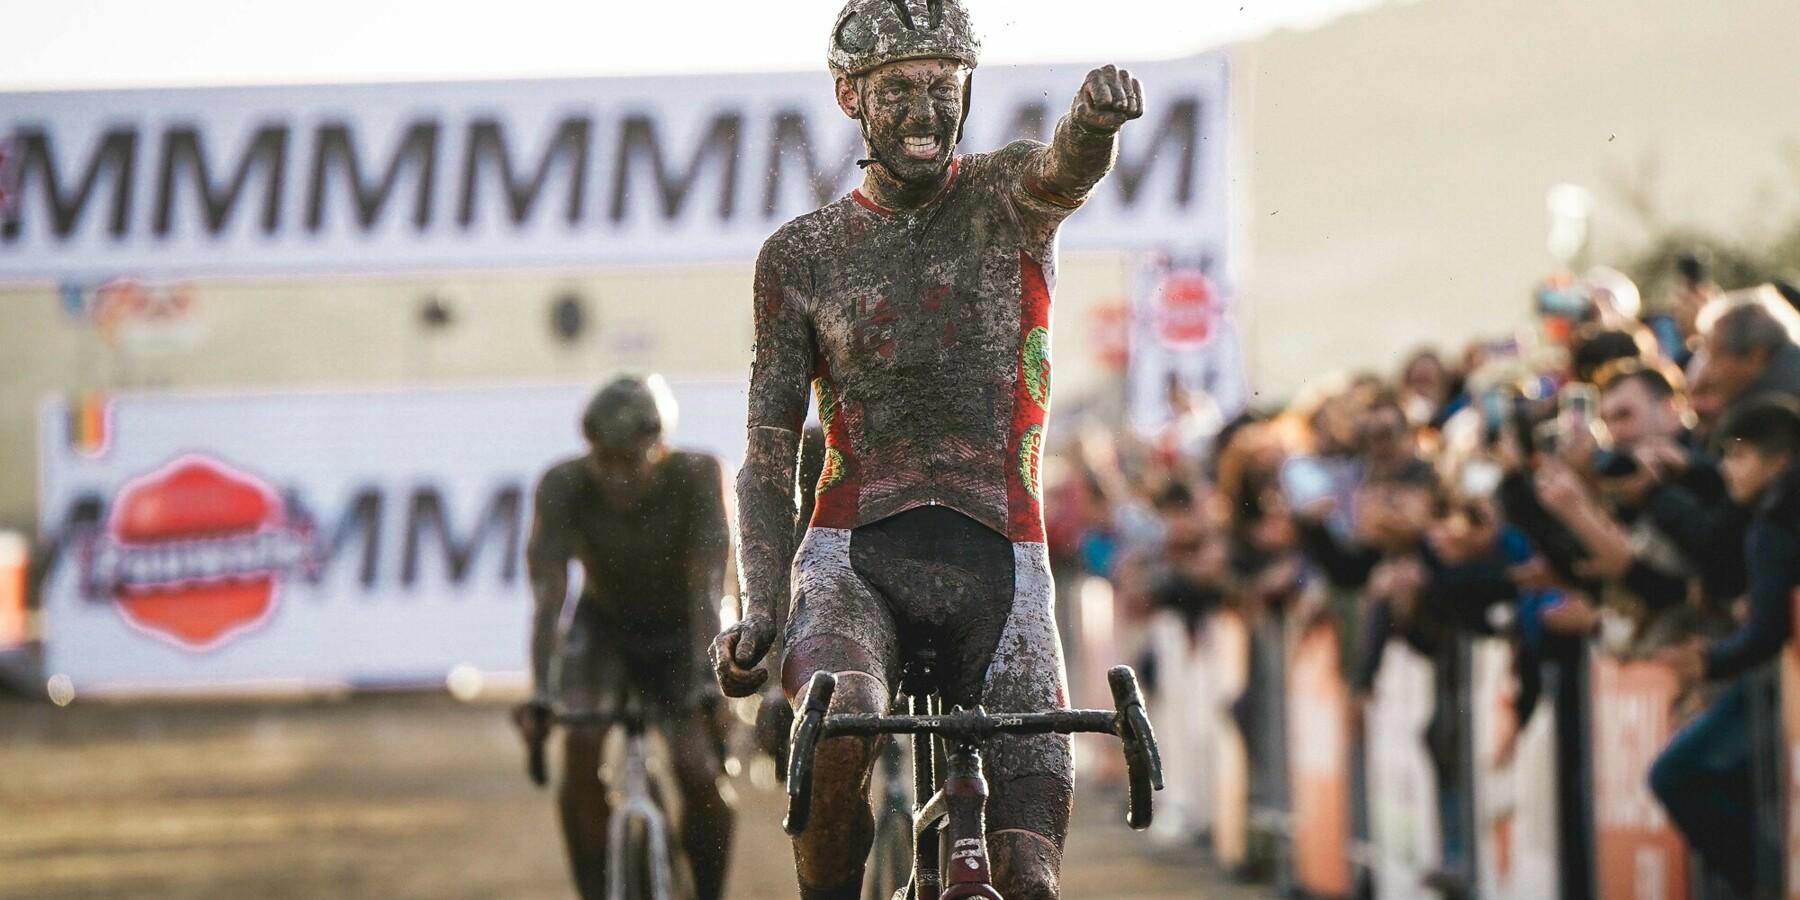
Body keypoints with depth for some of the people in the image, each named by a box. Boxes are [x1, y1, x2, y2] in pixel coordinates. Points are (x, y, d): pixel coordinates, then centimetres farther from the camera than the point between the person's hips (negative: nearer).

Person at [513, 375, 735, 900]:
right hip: (604, 626, 1)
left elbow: (707, 590, -36)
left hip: (679, 634, -1)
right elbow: (548, 595, -33)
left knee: (700, 772, -20)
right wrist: (539, 696, -46)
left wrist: (708, 689, -48)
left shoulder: (695, 477, -30)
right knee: (582, 756, -24)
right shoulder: (564, 487, -27)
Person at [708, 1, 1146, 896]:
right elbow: (771, 453, 6)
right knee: (841, 724, -34)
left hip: (997, 561, 0)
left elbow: (1066, 169, -21)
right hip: (854, 556, 0)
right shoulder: (800, 256, 7)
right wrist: (758, 609, -9)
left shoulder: (1006, 195, 5)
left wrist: (1097, 117, -46)